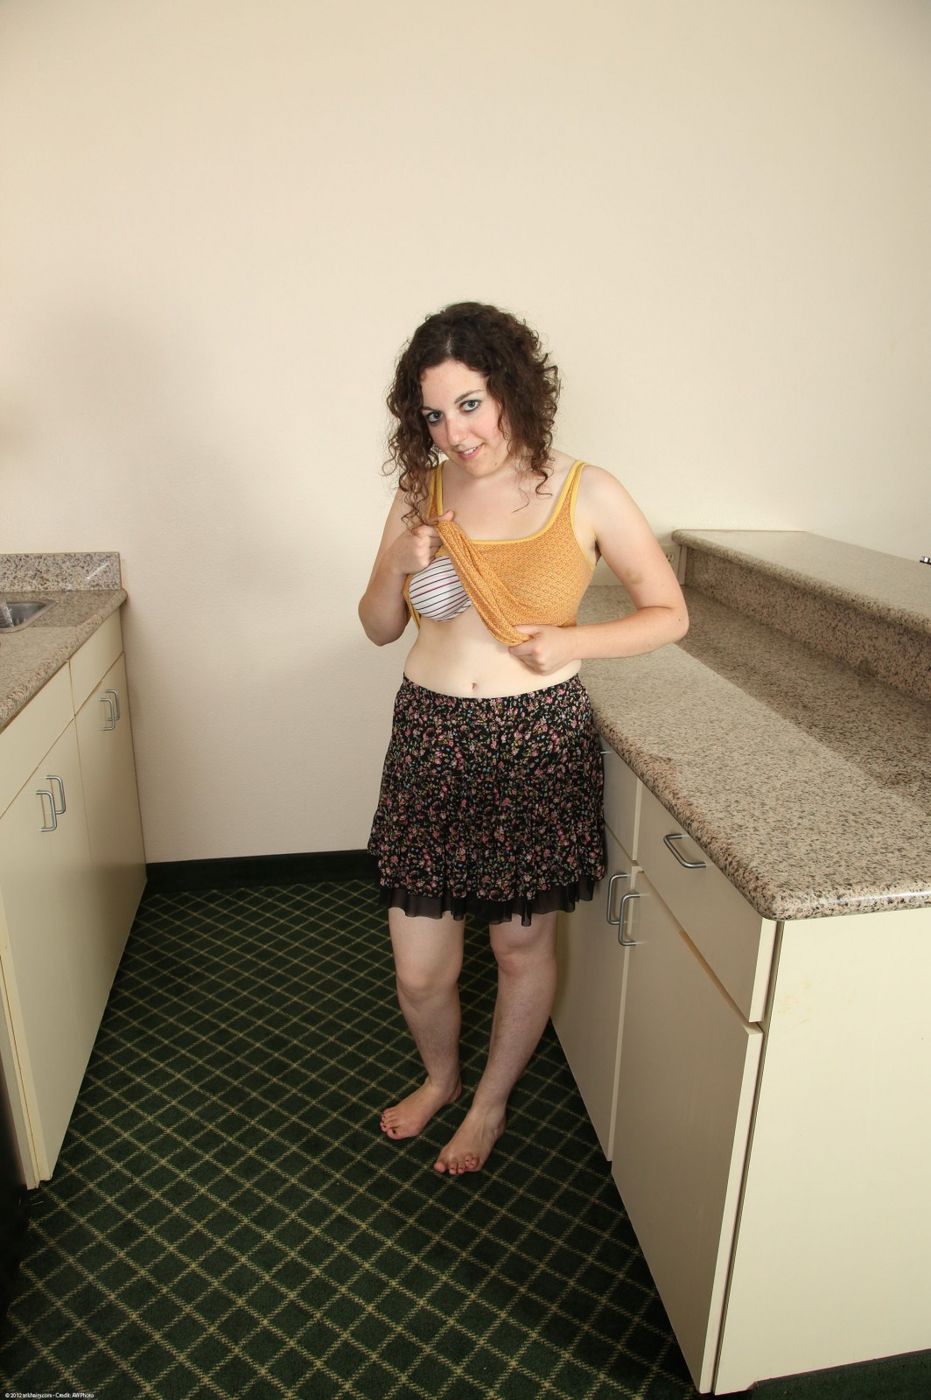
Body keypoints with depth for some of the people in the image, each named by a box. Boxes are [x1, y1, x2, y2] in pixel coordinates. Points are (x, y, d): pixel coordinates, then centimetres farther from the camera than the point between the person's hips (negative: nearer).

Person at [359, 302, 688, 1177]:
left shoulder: (586, 495, -7)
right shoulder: (422, 494, 1)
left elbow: (669, 613, -1)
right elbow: (377, 628, 10)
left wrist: (574, 641, -17)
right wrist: (400, 570, -12)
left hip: (540, 744, -2)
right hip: (431, 741, 2)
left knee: (523, 945, 15)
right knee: (419, 970, 10)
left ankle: (491, 1103, 44)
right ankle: (439, 1076, 45)